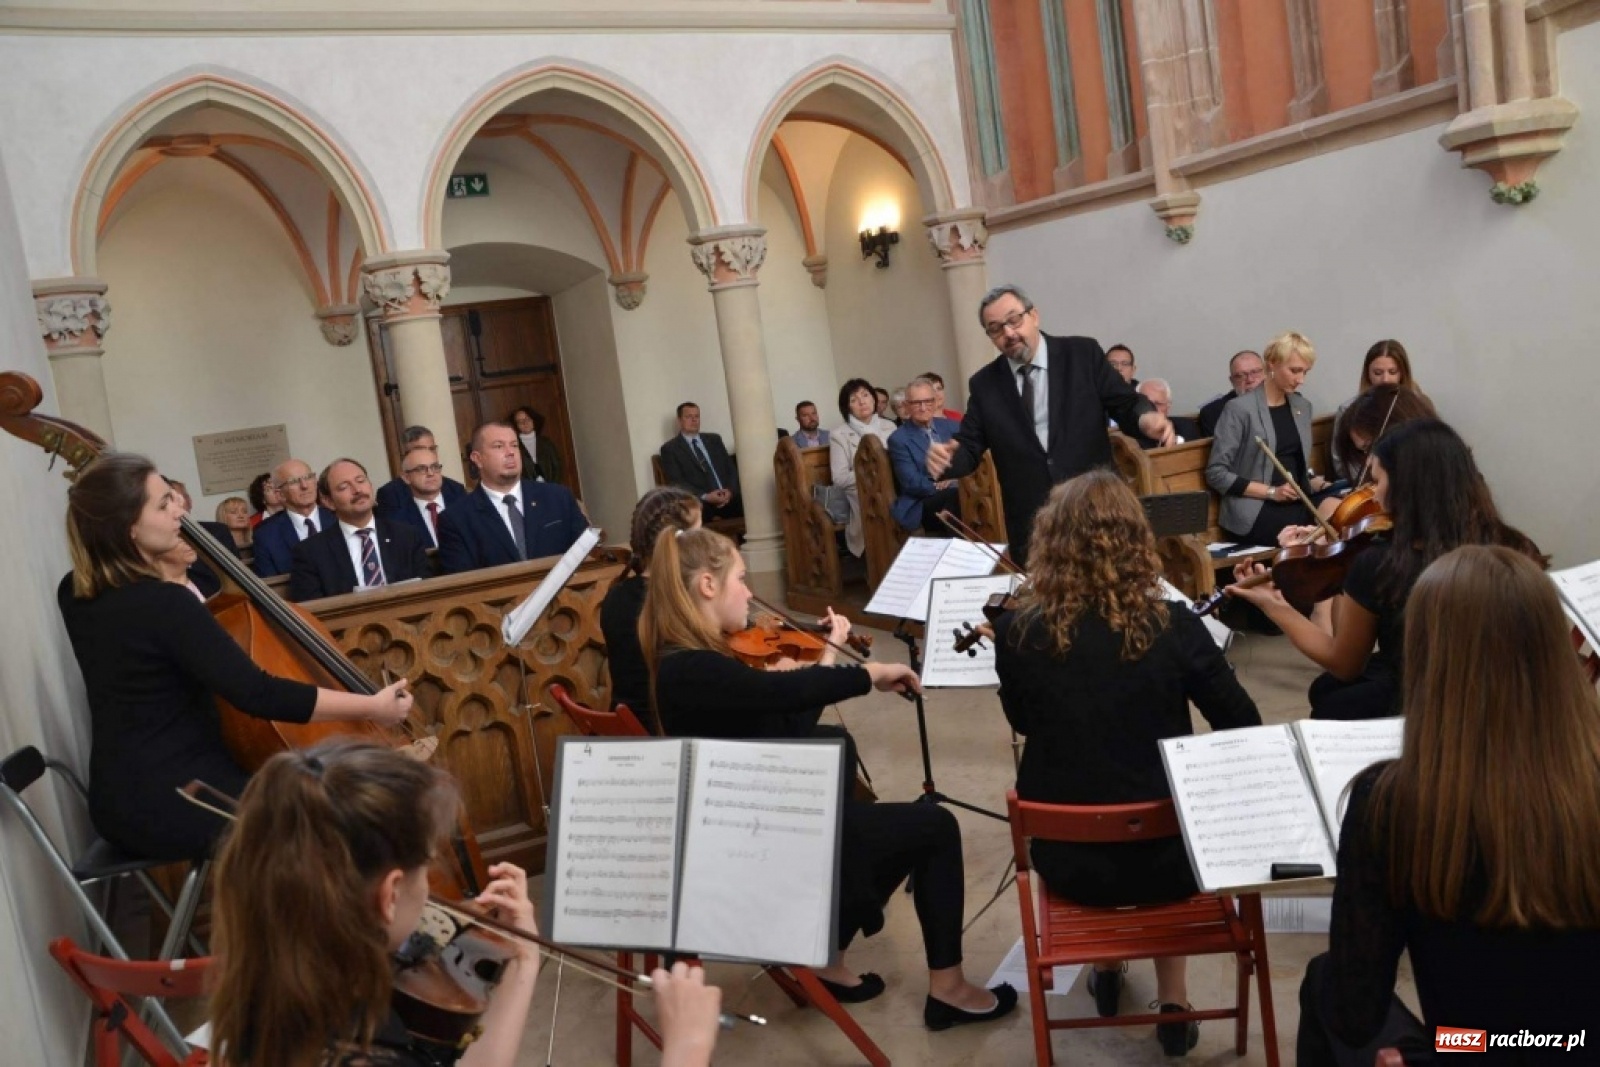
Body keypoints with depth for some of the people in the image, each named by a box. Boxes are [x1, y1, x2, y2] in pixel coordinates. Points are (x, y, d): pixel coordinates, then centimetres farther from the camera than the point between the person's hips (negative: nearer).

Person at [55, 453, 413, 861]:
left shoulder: (75, 594, 3)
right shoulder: (163, 604, -24)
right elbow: (257, 695, -27)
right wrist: (371, 706, -22)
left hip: (123, 799, 10)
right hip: (170, 805, -10)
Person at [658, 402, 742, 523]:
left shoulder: (714, 439, 24)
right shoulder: (670, 449, 10)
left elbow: (732, 468, 18)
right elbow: (676, 482, -1)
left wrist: (730, 490, -4)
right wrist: (705, 497, -15)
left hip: (728, 497, 5)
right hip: (700, 503, -5)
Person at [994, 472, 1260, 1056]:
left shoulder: (1017, 633, -13)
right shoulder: (1174, 627, -16)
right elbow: (1245, 727, -2)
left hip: (1069, 860, 1)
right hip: (1165, 855, -1)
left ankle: (1106, 970, 46)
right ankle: (1173, 1002, 33)